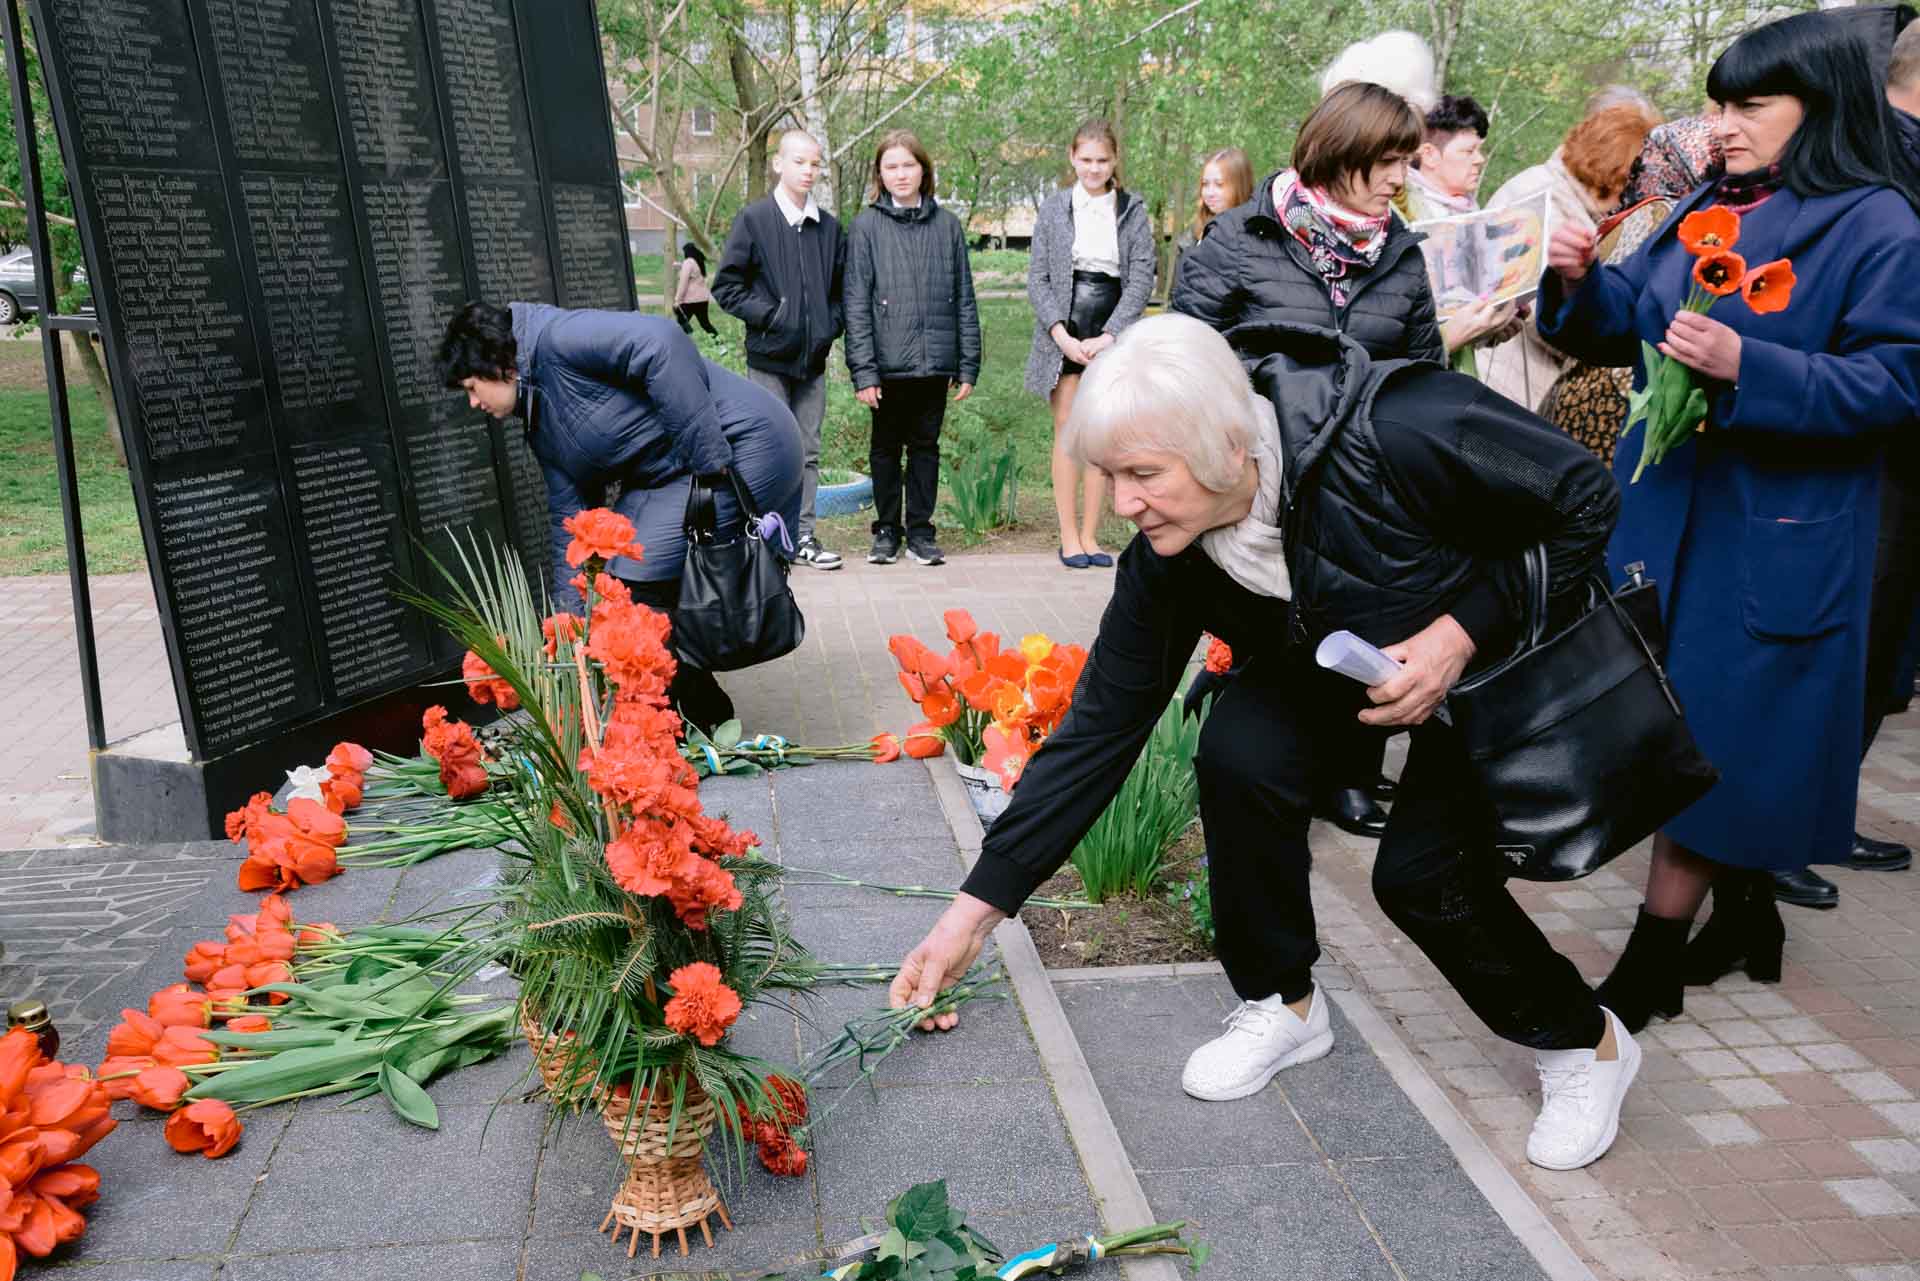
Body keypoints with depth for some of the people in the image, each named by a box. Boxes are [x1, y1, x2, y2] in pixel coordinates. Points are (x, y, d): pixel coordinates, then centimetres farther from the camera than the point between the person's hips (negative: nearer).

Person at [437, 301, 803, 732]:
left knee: (642, 583, -14)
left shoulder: (558, 340, -14)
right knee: (612, 580, 9)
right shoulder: (542, 428, 15)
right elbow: (572, 525, 15)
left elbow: (661, 342, -29)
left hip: (740, 446, -10)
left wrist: (708, 455, -29)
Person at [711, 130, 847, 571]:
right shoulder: (753, 219, -3)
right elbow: (726, 287, -3)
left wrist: (831, 325, 3)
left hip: (813, 359, 5)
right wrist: (771, 315, -12)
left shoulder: (829, 227, 10)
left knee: (808, 452, 9)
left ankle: (801, 536, 17)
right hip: (769, 357, -4)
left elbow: (841, 288, 20)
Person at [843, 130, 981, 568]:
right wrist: (863, 371, -11)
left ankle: (920, 529, 21)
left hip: (934, 362, 2)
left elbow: (964, 299, 7)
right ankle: (886, 530, 21)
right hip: (888, 363, -2)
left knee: (926, 446, 10)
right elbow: (856, 303, -4)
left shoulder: (947, 225, 5)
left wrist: (968, 364, 3)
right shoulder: (866, 226, -1)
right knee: (886, 447, 10)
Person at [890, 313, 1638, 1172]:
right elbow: (1098, 731, -18)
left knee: (1421, 873, -19)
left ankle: (1586, 1044, 12)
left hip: (1501, 642, -4)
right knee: (1238, 754, -24)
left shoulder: (1395, 432, -39)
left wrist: (1460, 633, -33)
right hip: (1336, 655, 4)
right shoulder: (1166, 558, -23)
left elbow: (1586, 497, -23)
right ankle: (1283, 1003, 1)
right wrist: (974, 910, -19)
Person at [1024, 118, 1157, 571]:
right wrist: (1060, 334, -11)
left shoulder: (1133, 210, 5)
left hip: (1112, 335, 0)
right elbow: (1037, 278, 2)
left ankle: (1090, 536, 9)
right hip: (1065, 333, 0)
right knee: (1068, 431, -2)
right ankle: (1068, 537, 3)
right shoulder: (1054, 209, 6)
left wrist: (1109, 336, -11)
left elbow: (1141, 279, -1)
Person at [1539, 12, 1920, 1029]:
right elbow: (1622, 330, 12)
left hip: (1777, 534, -7)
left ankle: (1651, 964, 7)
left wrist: (1749, 368, -26)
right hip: (1667, 508, 7)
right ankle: (1745, 911, 31)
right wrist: (1579, 282, -9)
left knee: (1718, 729, -2)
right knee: (1690, 723, 13)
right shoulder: (1703, 210, 11)